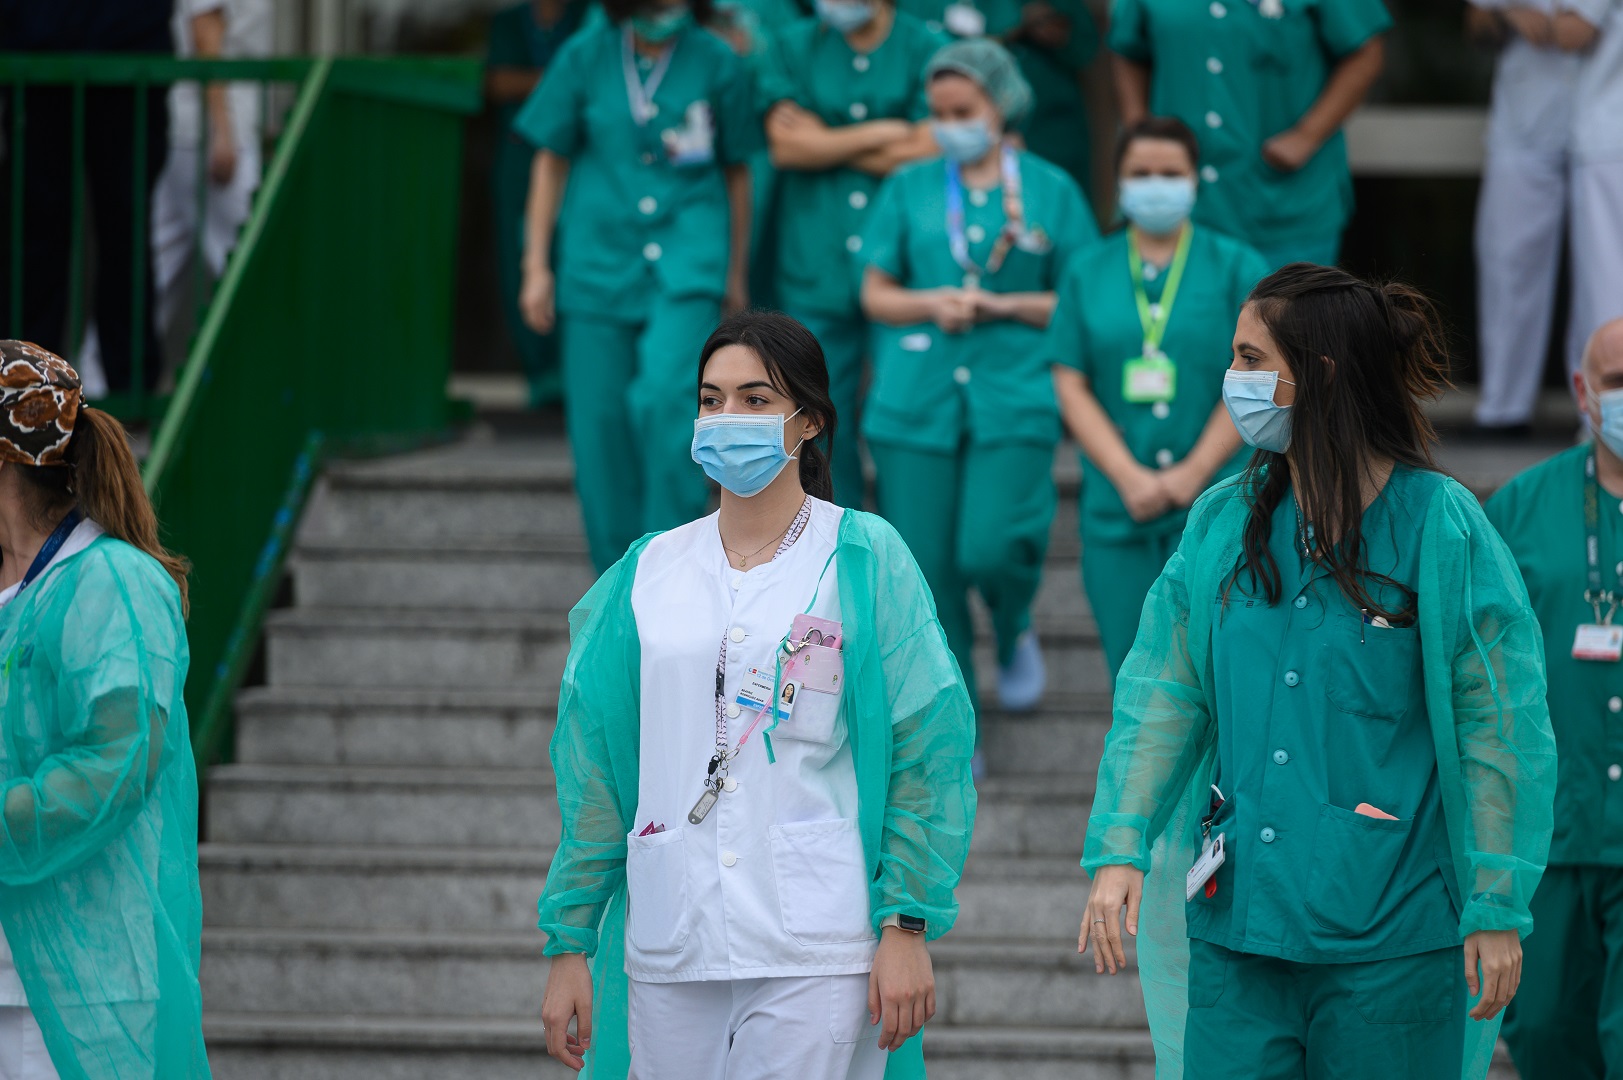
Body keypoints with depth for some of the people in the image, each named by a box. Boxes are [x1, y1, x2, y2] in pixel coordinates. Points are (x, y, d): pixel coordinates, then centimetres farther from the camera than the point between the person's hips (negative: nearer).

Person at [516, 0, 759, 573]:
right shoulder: (586, 57, 2)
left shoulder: (717, 62, 1)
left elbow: (737, 172, 10)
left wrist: (737, 276, 14)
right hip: (600, 259, 2)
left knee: (666, 395, -21)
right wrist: (536, 267, 8)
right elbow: (551, 162, 10)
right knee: (599, 419, 1)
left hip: (688, 259, -2)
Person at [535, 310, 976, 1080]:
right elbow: (592, 769, 13)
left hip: (815, 959, -4)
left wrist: (907, 927, -9)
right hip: (666, 955, 4)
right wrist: (570, 946, 9)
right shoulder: (648, 573, 11)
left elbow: (929, 750, -2)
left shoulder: (865, 560, 1)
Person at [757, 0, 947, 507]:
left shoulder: (925, 51, 0)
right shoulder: (792, 48, 9)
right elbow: (785, 145, -3)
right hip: (816, 269, 2)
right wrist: (881, 134, -7)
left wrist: (825, 144, -4)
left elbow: (927, 154, -9)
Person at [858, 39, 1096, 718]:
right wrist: (932, 303, -9)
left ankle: (1014, 634, 20)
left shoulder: (1051, 190, 5)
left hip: (1013, 398, -2)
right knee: (927, 570, 0)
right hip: (917, 401, 2)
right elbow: (875, 294, 11)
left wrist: (1002, 306, -10)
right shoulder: (909, 189, 10)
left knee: (990, 551, -16)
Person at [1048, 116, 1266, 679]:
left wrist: (1194, 474, -10)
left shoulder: (1237, 268, 3)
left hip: (1214, 504, -2)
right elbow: (1071, 385, 4)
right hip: (1118, 506, 2)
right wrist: (1128, 476, -8)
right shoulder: (1088, 272, 9)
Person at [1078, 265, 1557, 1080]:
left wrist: (1497, 908, -8)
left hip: (1390, 943, -4)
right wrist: (1121, 848, -7)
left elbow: (1501, 726, -6)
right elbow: (1160, 697, 6)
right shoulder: (1223, 523, 7)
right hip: (1237, 925, 4)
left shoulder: (1441, 528, -6)